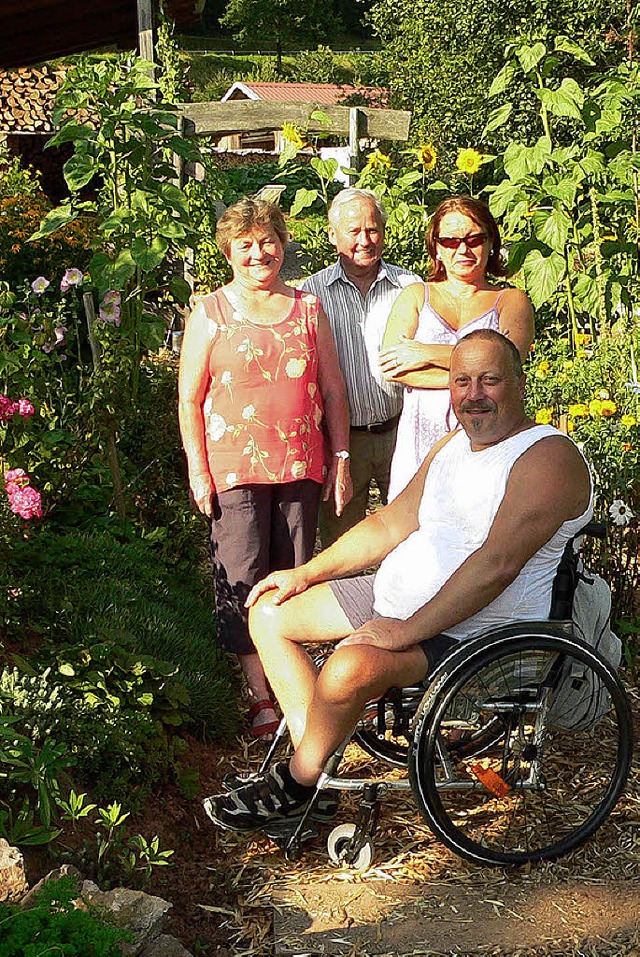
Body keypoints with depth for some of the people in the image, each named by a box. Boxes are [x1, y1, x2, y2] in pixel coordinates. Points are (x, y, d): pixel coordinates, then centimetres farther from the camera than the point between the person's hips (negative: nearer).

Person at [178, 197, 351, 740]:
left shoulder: (308, 308, 11)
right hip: (234, 469, -2)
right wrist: (197, 469, -5)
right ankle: (261, 697, 3)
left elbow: (333, 390, 13)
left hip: (301, 467, 3)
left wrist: (341, 459, 9)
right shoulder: (211, 314, 3)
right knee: (242, 580, -5)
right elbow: (189, 399, 2)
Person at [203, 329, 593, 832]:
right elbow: (391, 524, 20)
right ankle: (314, 758, 1)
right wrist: (305, 574, 13)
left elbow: (496, 564, -26)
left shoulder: (548, 456, -16)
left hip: (472, 629, -10)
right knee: (269, 613, 7)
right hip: (394, 598, 10)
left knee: (351, 668, -34)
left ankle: (295, 785, -7)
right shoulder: (453, 446, 14)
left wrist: (406, 631, -27)